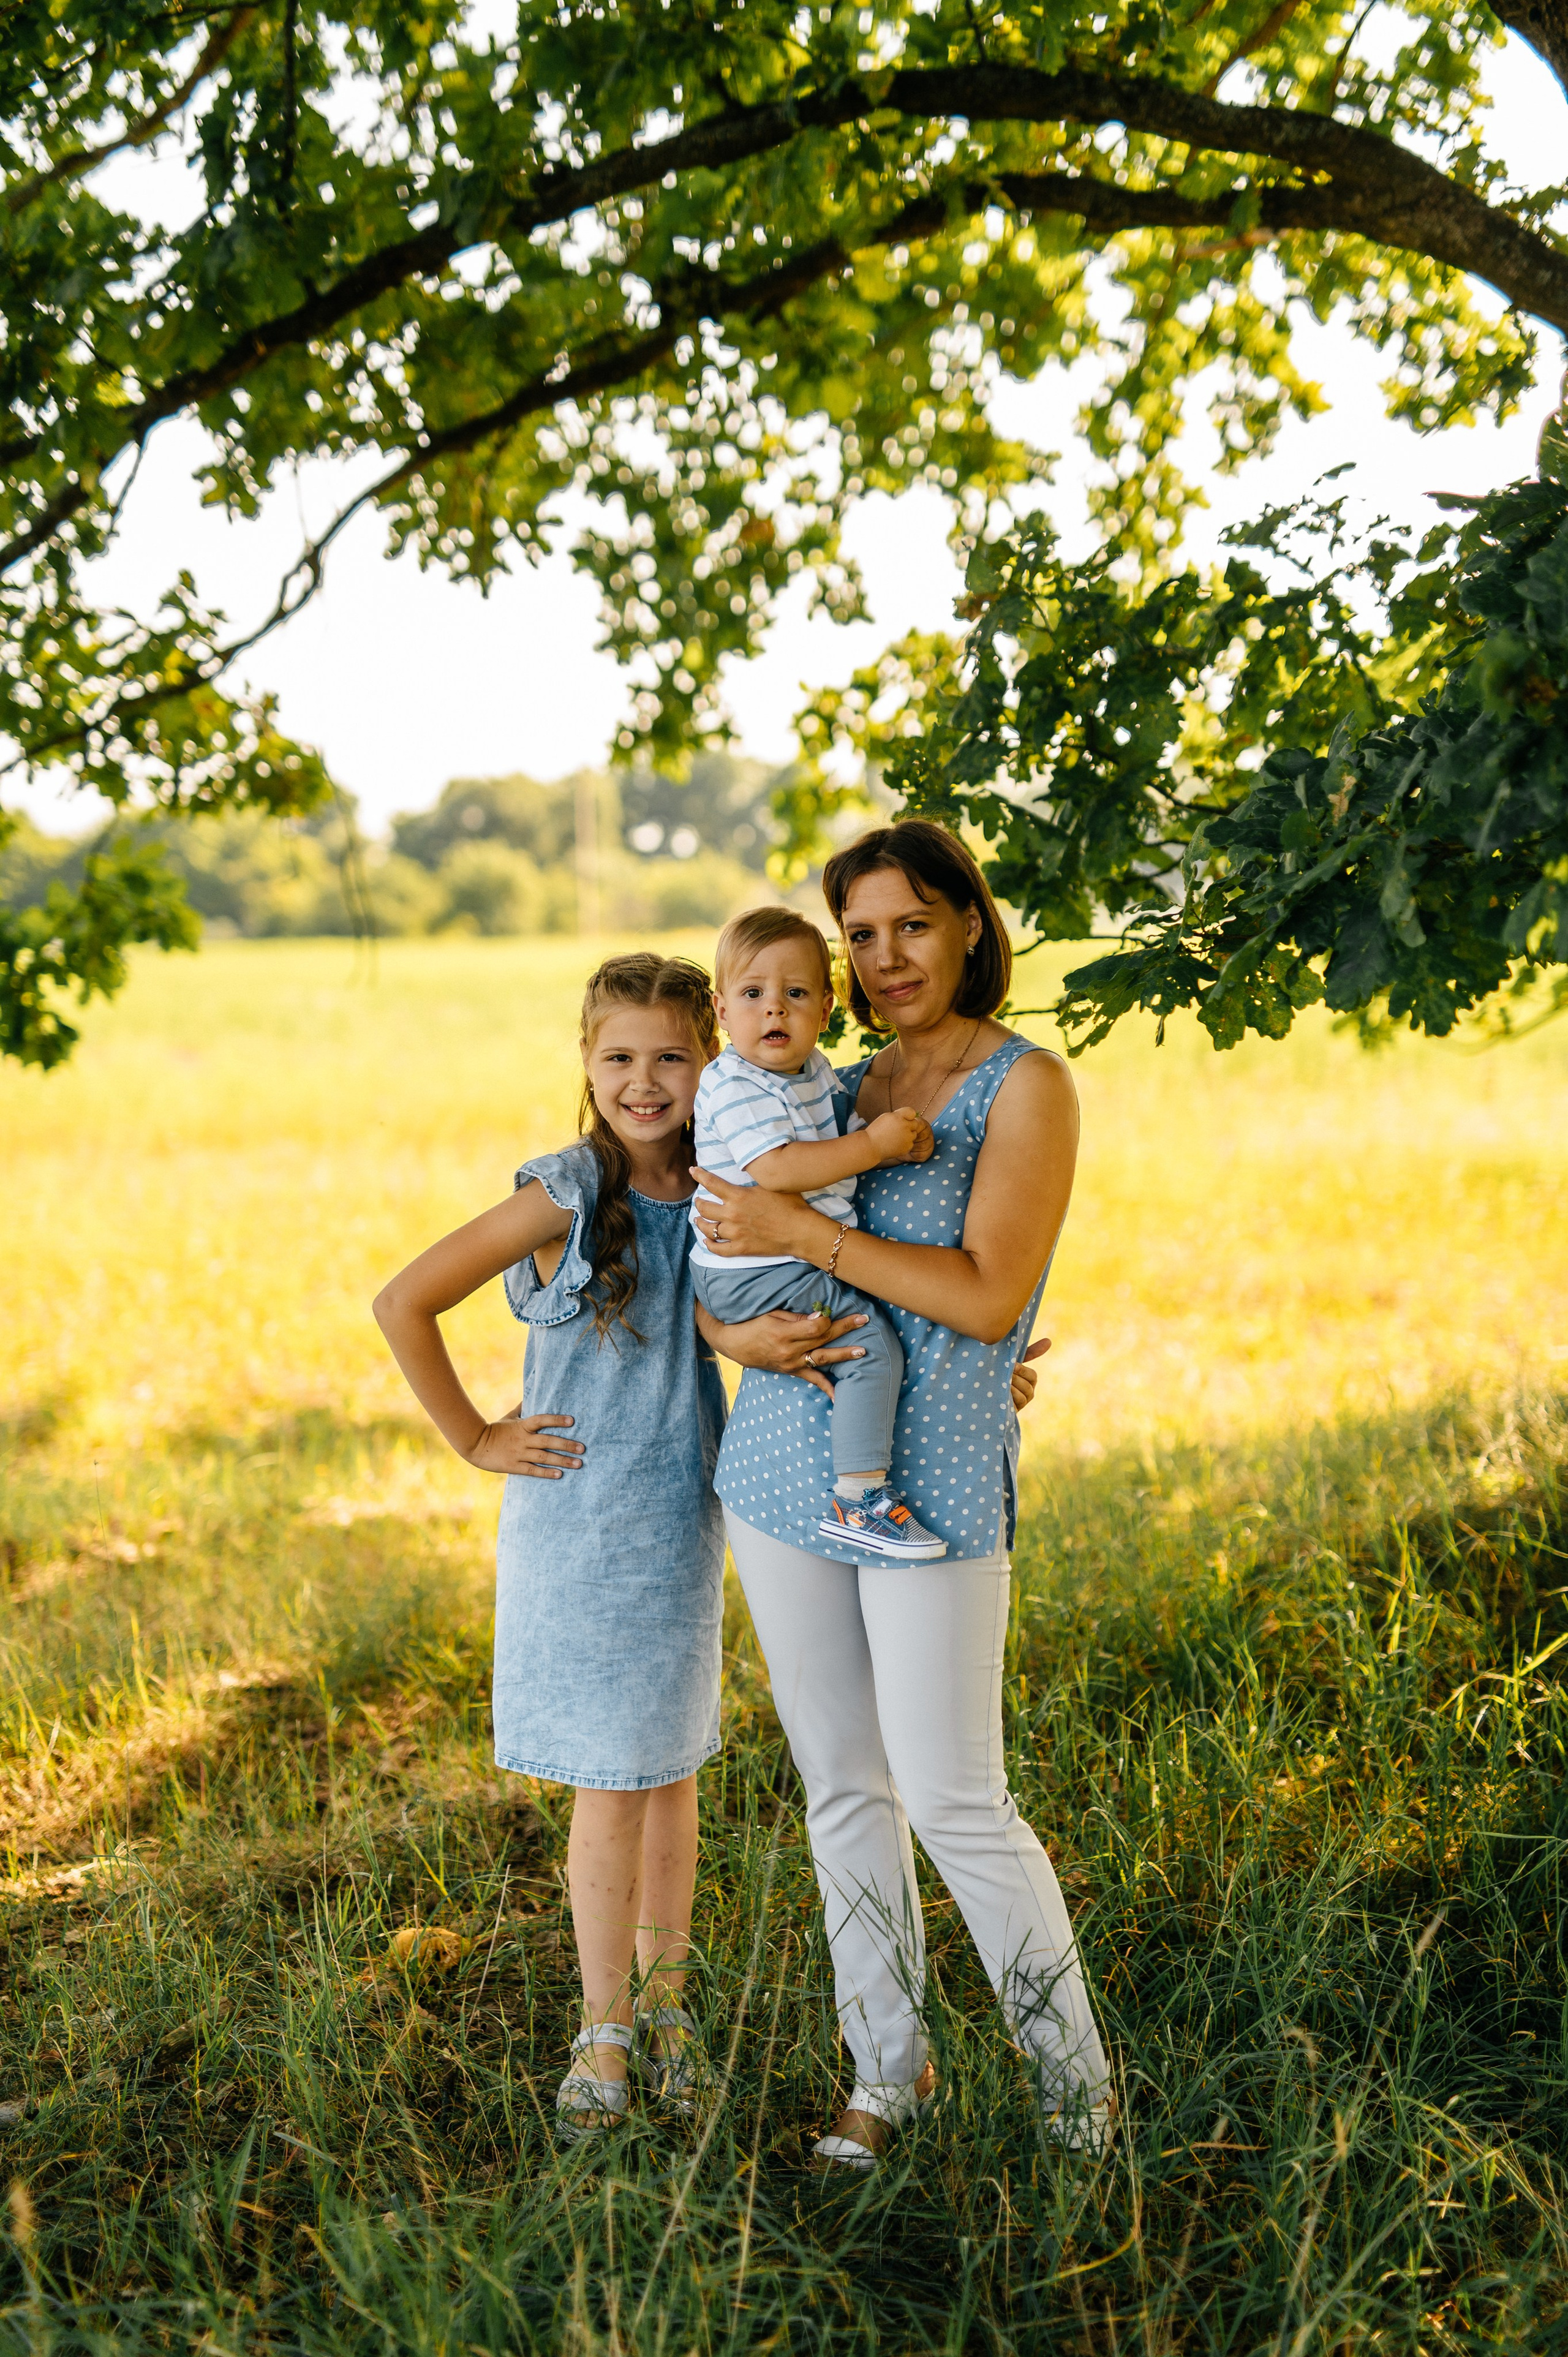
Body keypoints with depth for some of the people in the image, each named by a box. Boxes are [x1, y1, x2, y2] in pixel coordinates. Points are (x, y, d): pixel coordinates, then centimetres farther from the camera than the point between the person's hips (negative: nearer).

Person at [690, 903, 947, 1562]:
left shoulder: (816, 1071, 11)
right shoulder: (735, 1086, -18)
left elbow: (840, 1149, 18)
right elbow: (775, 1168, -30)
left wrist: (900, 1139, -4)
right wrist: (873, 1144, -26)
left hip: (804, 1261, 10)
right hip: (752, 1276, -10)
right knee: (874, 1342, -20)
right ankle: (857, 1500, -18)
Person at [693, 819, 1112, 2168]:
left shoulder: (1028, 1086, -6)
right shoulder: (842, 1090, 13)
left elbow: (987, 1297, -17)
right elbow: (723, 1242, 17)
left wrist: (805, 1235, -17)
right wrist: (732, 1329, -5)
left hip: (934, 1477, -6)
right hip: (784, 1463, 6)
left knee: (952, 1802, -3)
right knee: (842, 1788, 13)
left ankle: (1074, 2069, 18)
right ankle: (887, 2068, 28)